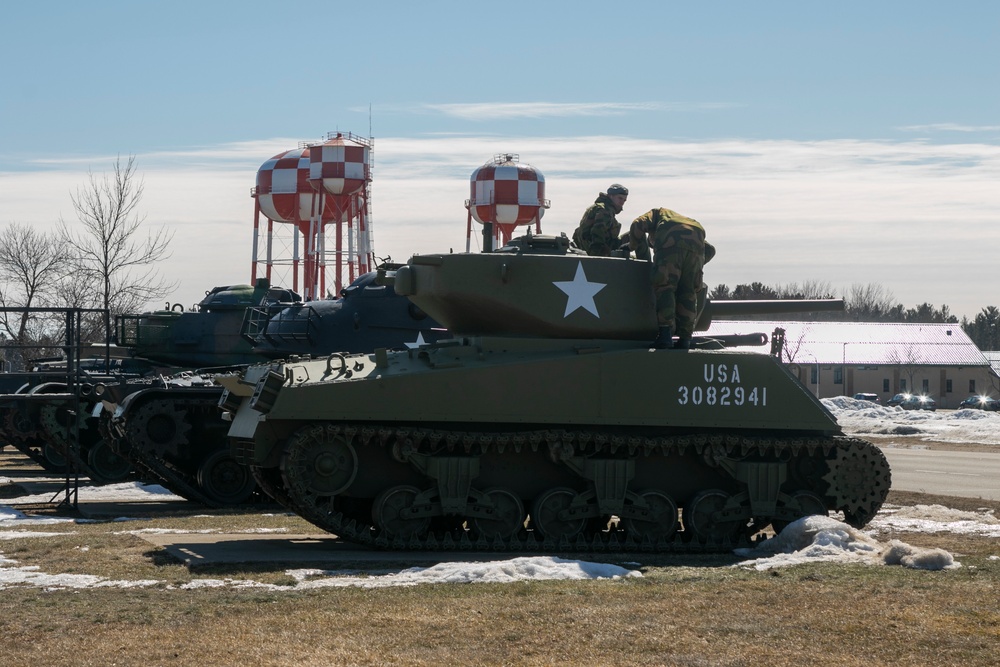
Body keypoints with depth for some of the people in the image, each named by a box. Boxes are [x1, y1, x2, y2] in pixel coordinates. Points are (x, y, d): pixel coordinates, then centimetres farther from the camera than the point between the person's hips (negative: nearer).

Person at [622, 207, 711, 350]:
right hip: (696, 244, 4)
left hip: (671, 243, -4)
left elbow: (638, 225, 13)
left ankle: (666, 332, -18)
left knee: (664, 287, -4)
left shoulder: (657, 213, 35)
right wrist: (696, 267, 38)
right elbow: (710, 250, 35)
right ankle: (685, 338, 1)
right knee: (688, 292, 7)